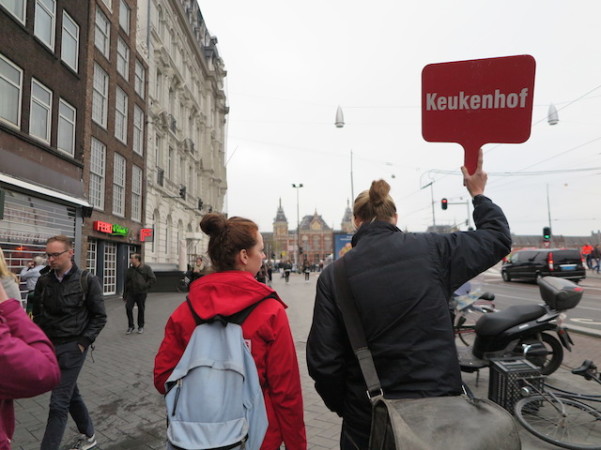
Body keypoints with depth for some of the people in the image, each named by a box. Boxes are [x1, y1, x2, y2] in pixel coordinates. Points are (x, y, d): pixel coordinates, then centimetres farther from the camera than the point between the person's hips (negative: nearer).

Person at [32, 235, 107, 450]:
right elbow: (38, 314, 12)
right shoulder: (44, 280, 2)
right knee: (71, 395, 19)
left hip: (72, 348, -6)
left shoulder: (87, 281, -11)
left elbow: (99, 316, -7)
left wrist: (83, 342, -13)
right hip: (49, 347, 6)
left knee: (59, 403, -5)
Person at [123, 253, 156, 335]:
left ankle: (141, 326, 21)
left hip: (141, 293, -3)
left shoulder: (146, 268, -1)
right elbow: (126, 283, 12)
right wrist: (124, 295, 10)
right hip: (131, 292, 3)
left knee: (141, 309, 5)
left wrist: (145, 286, -13)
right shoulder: (130, 270, 10)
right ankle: (130, 326, 6)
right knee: (128, 307, -9)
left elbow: (153, 279, -3)